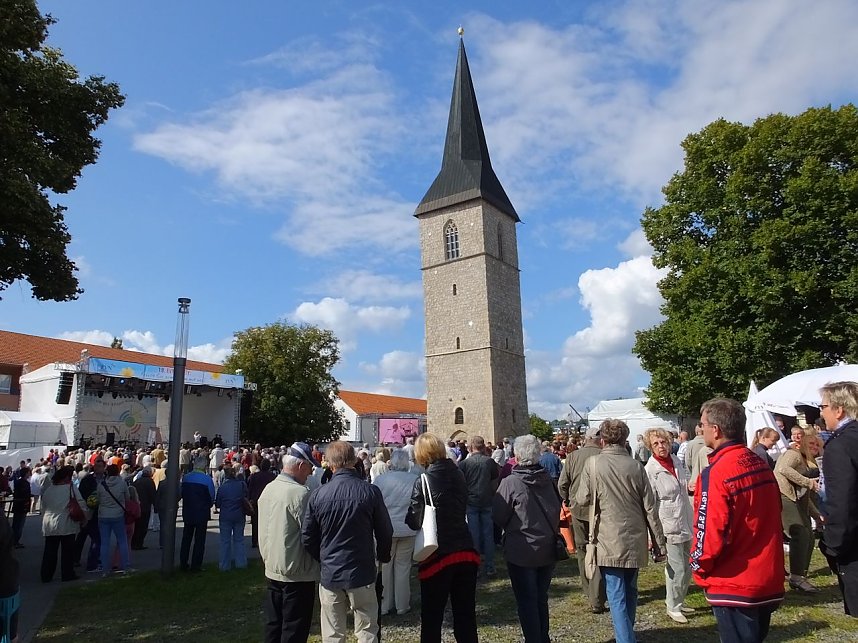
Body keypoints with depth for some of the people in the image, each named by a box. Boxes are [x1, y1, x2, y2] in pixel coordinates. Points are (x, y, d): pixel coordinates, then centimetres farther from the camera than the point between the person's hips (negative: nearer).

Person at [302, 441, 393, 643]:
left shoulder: (318, 495, -9)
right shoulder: (371, 492, -12)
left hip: (329, 574, 1)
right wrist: (383, 556, 15)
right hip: (362, 573, -1)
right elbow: (385, 532, -4)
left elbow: (307, 537, -2)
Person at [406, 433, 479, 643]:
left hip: (437, 554, -5)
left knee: (432, 617, 10)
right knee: (466, 614, 16)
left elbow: (414, 522, -13)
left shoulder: (423, 482, -15)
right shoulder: (459, 475, 2)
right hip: (465, 551, 5)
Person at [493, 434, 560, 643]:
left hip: (522, 551, -5)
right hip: (548, 549, 5)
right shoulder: (549, 480, -4)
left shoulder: (510, 483, -19)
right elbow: (559, 509, 6)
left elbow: (498, 516, -13)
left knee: (526, 601, 8)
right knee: (541, 598, 20)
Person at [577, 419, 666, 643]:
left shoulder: (593, 465, -10)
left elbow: (582, 500, -2)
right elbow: (650, 508, -1)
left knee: (617, 598, 0)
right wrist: (659, 544, 7)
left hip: (609, 542, -4)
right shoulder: (635, 466, -2)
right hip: (635, 541, 4)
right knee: (630, 592, 22)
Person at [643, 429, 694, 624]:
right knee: (676, 568, -1)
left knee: (688, 567, 16)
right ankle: (673, 607, 19)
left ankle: (679, 601, 35)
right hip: (669, 525, -7)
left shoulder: (677, 460, 3)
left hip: (686, 521, 7)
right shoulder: (650, 470, -16)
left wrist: (689, 486, 5)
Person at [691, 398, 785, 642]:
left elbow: (709, 533, -22)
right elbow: (772, 517, 12)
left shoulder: (716, 473, -21)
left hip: (735, 586, -7)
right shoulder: (761, 465, 3)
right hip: (769, 581, 8)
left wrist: (699, 569, -5)